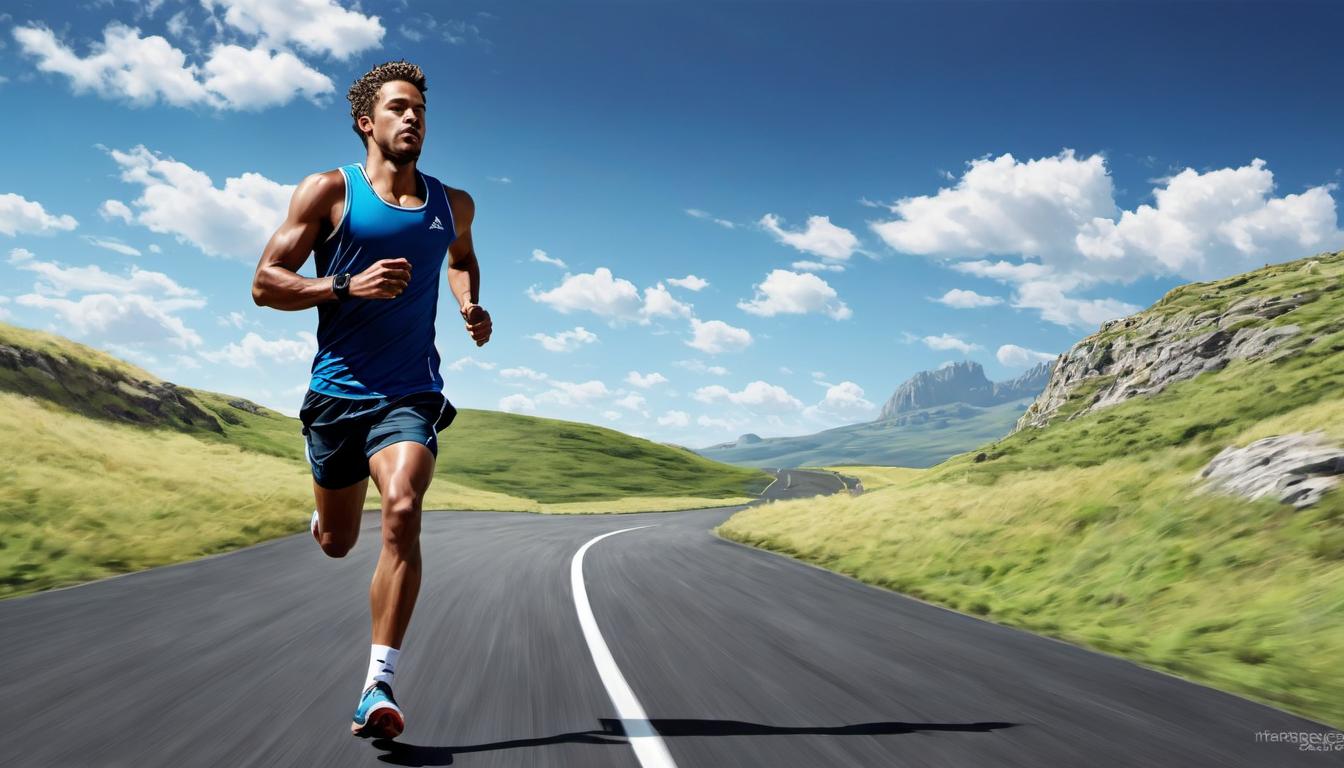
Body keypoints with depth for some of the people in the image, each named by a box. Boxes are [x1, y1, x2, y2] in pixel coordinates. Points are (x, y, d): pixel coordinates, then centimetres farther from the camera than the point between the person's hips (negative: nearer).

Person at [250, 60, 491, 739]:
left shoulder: (453, 206, 8)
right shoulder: (329, 191, -1)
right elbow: (265, 283, -3)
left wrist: (471, 308, 10)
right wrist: (346, 286, -19)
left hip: (410, 394, 0)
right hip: (337, 392, 0)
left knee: (403, 511, -26)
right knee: (336, 542, 14)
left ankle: (379, 686, -21)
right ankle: (323, 516, 54)